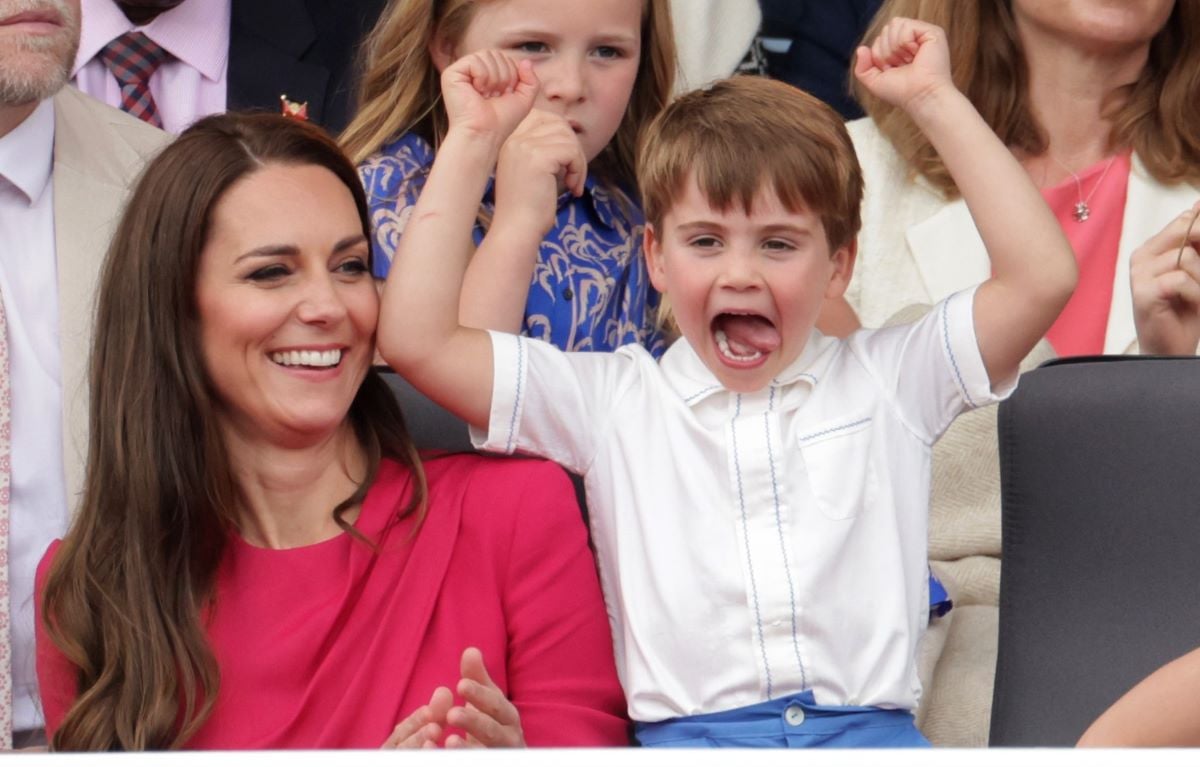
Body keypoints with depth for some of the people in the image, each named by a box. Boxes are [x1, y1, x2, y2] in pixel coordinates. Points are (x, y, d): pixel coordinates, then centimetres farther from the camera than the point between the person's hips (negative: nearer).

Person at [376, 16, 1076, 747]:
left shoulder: (887, 379, 16)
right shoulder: (611, 400, 15)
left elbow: (1042, 276, 6)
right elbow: (416, 340, 7)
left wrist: (937, 102, 8)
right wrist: (472, 139, 10)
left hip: (871, 733, 1)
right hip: (685, 734, -1)